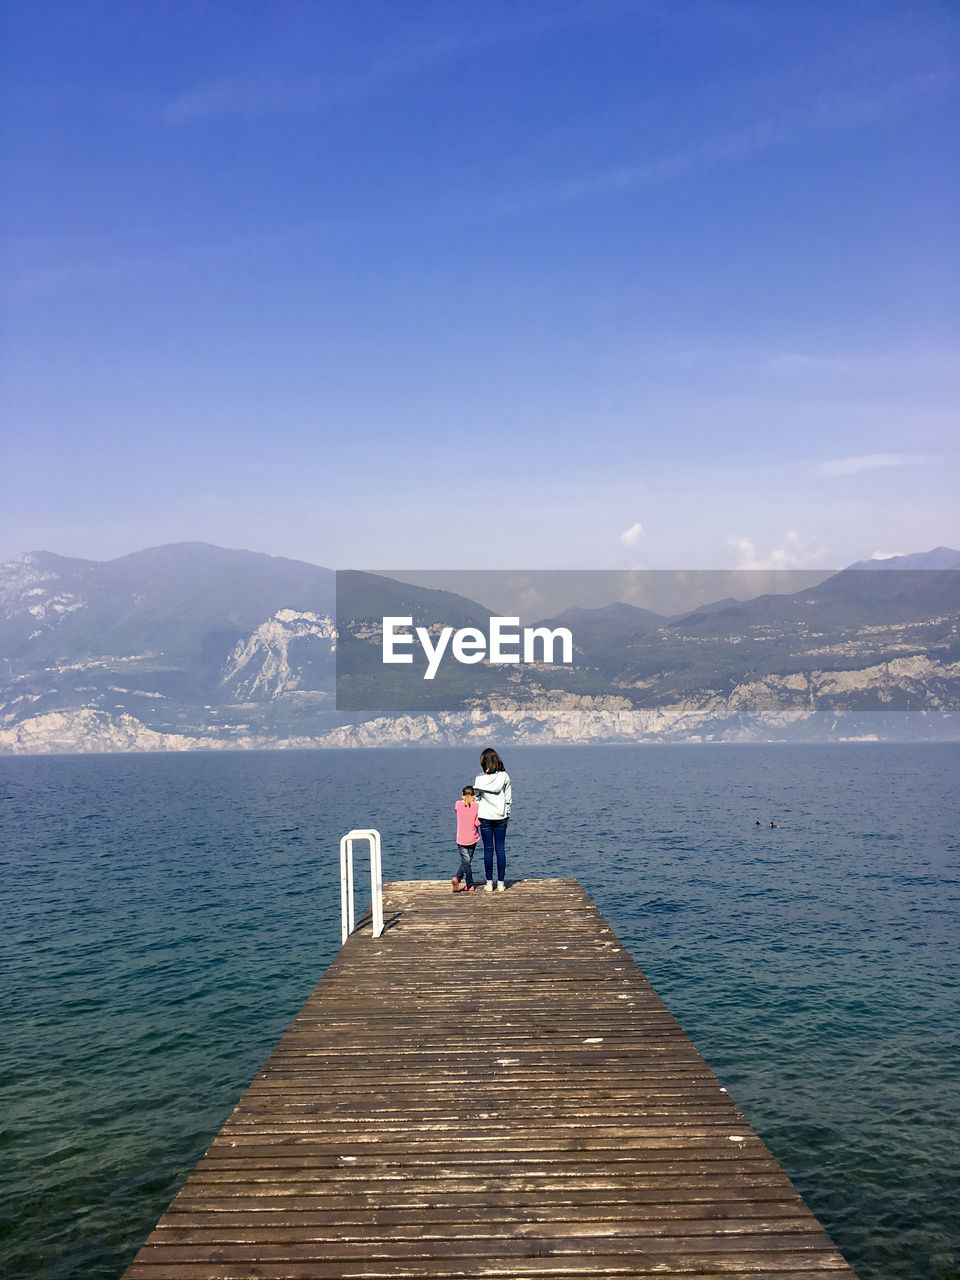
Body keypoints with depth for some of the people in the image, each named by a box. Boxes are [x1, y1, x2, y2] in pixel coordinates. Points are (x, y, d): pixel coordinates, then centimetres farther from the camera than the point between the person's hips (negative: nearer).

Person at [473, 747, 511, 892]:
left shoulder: (480, 778, -9)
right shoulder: (504, 776, -5)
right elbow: (508, 798, 0)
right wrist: (507, 816, 11)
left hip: (485, 816, -1)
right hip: (500, 816, 1)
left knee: (488, 849, 6)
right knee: (500, 849, 6)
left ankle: (489, 883, 8)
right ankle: (501, 883, 7)